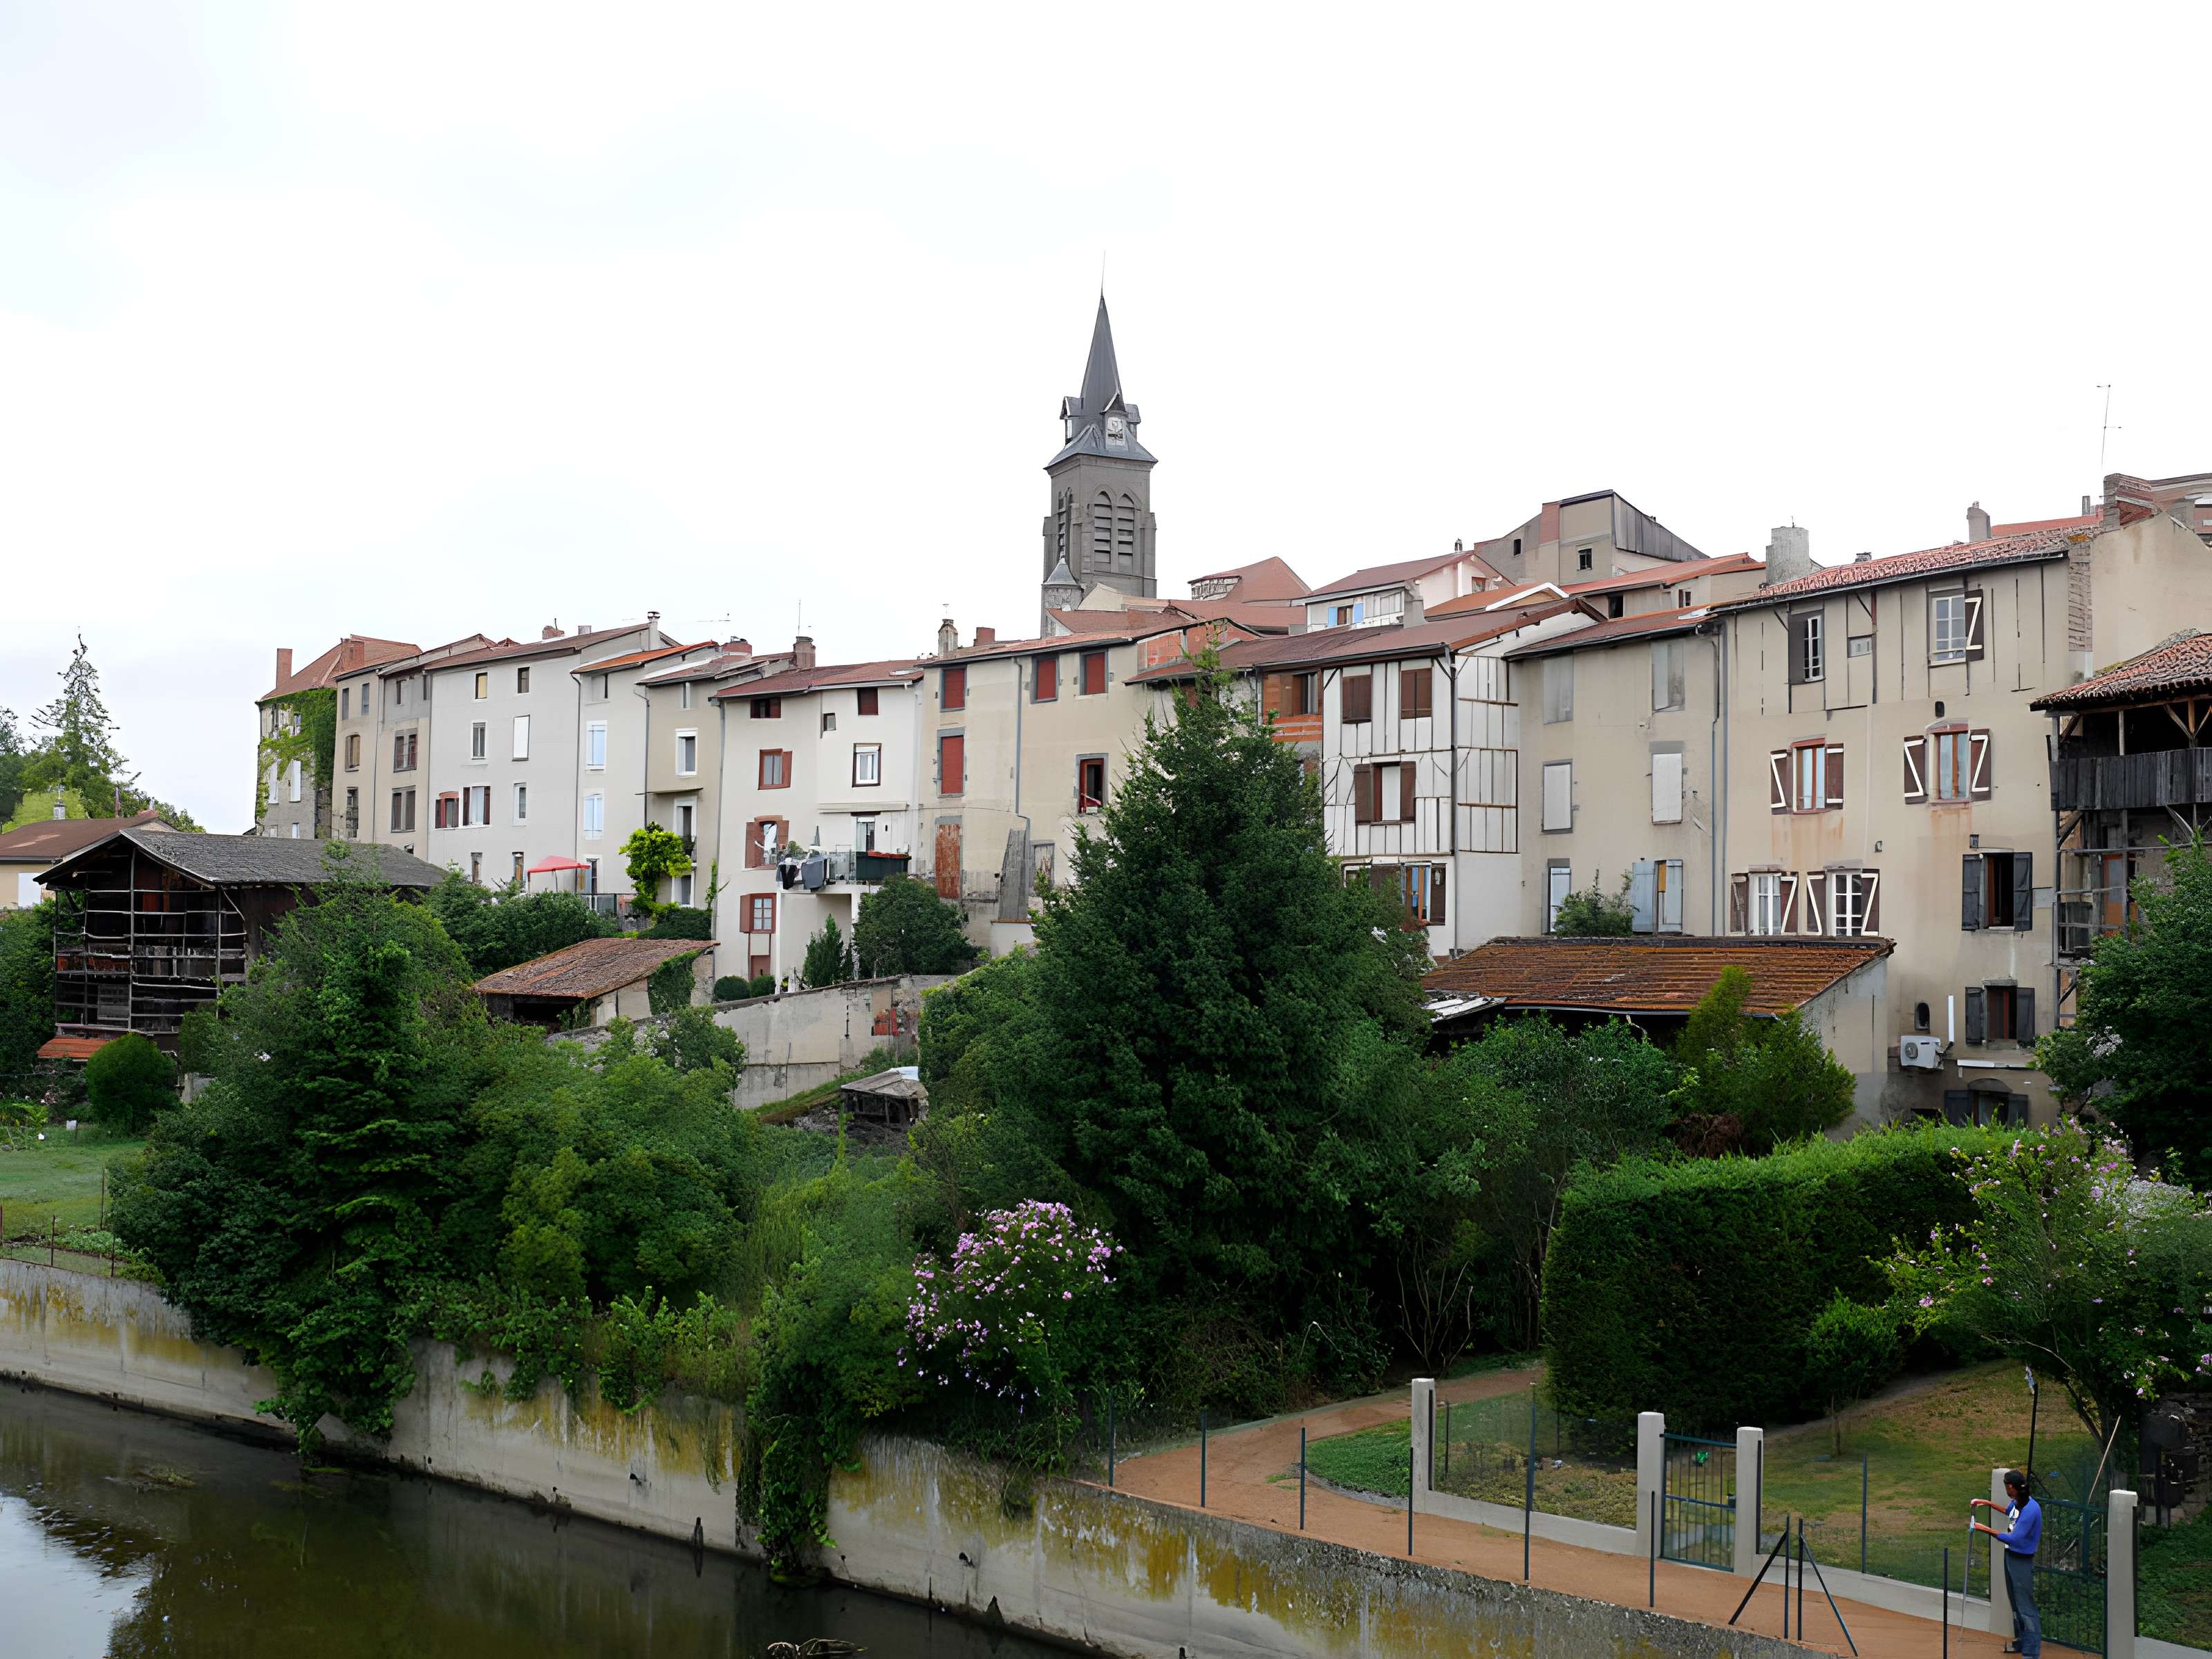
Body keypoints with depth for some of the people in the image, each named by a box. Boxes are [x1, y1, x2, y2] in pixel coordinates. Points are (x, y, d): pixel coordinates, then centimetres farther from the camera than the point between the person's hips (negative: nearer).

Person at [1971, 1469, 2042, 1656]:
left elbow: (2014, 1539, -29)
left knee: (2026, 1607, -7)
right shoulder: (2017, 1503, 1)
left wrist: (1987, 1530, -23)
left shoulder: (2030, 1510, -28)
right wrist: (1990, 1504, 23)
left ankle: (2032, 1652, -4)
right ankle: (2020, 1642, 37)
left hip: (2022, 1563, -10)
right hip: (2010, 1557, 10)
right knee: (2016, 1604, 22)